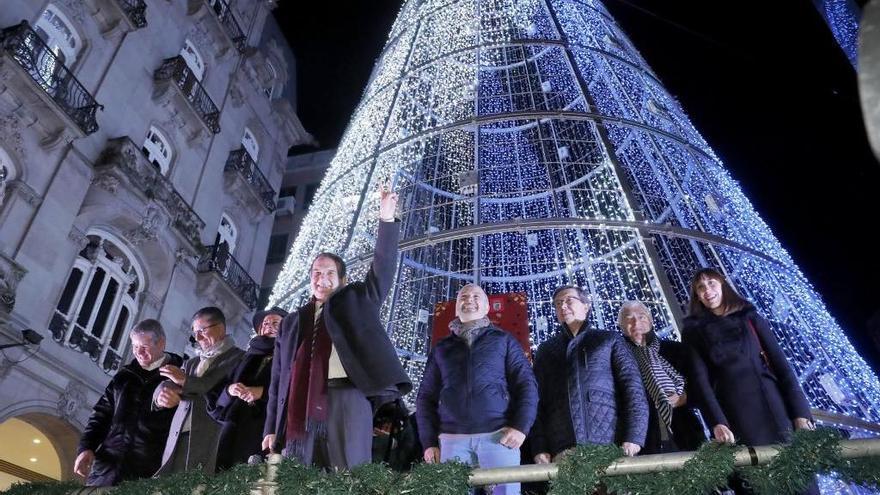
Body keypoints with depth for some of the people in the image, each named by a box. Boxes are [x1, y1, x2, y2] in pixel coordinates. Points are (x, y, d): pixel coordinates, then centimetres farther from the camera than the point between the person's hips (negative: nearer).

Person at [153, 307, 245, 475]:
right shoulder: (191, 363, 25)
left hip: (211, 441, -6)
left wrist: (185, 381, -7)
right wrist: (162, 394, -10)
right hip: (178, 440, 6)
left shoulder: (239, 358, 2)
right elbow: (165, 385, 15)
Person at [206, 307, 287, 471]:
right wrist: (229, 389, -3)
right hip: (236, 428, 4)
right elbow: (217, 387, 18)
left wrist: (263, 391, -14)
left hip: (268, 425, -4)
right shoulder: (249, 357, 24)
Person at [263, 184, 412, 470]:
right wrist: (271, 428, 11)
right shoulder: (292, 322, 22)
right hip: (301, 407, 3)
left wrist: (387, 219, -5)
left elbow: (382, 270, 5)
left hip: (346, 399, -3)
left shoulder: (355, 302, 18)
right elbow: (278, 379, 19)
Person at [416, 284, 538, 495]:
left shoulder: (503, 340, 15)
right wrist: (429, 442, 6)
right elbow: (426, 397, 17)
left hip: (499, 434, -1)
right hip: (452, 439, 2)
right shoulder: (441, 348, 19)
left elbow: (526, 384, 6)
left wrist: (521, 426, -9)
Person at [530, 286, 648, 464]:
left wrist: (633, 438, -10)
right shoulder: (545, 350, 18)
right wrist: (539, 449, 0)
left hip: (610, 445, -1)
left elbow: (633, 390, 3)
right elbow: (538, 402, 12)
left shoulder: (609, 340, 12)